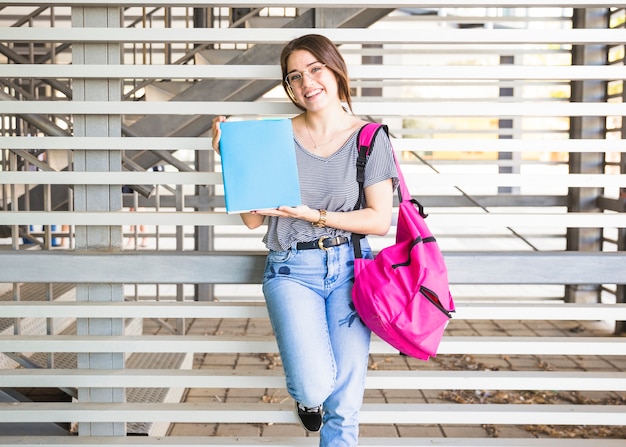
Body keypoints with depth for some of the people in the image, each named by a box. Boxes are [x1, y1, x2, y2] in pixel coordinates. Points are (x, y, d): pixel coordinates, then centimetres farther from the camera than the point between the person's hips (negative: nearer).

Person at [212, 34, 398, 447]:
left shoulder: (370, 139, 2)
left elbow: (380, 220, -4)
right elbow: (253, 219, 2)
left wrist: (314, 216, -14)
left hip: (350, 267, 1)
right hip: (292, 270, 0)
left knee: (345, 400, -10)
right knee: (315, 386, -17)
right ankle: (306, 395, 20)